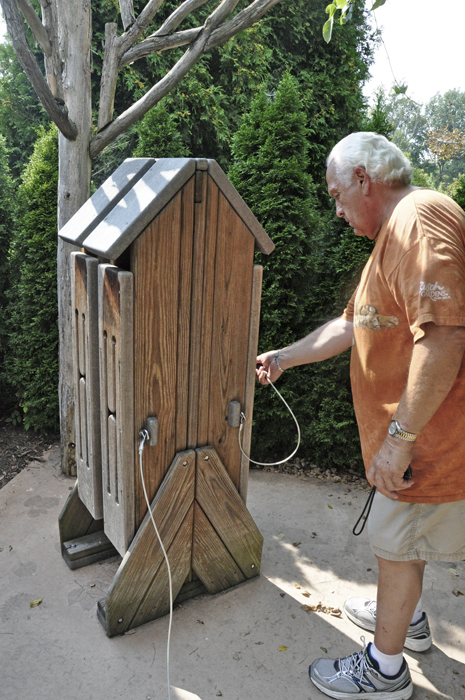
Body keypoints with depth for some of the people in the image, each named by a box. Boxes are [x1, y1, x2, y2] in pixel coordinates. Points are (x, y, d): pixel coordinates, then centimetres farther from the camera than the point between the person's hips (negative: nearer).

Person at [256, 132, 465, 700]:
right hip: (412, 431, 10)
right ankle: (406, 616, 49)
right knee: (401, 535, 25)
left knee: (396, 544, 6)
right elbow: (352, 325, 21)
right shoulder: (394, 234, 16)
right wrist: (284, 357, 23)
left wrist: (400, 437, -28)